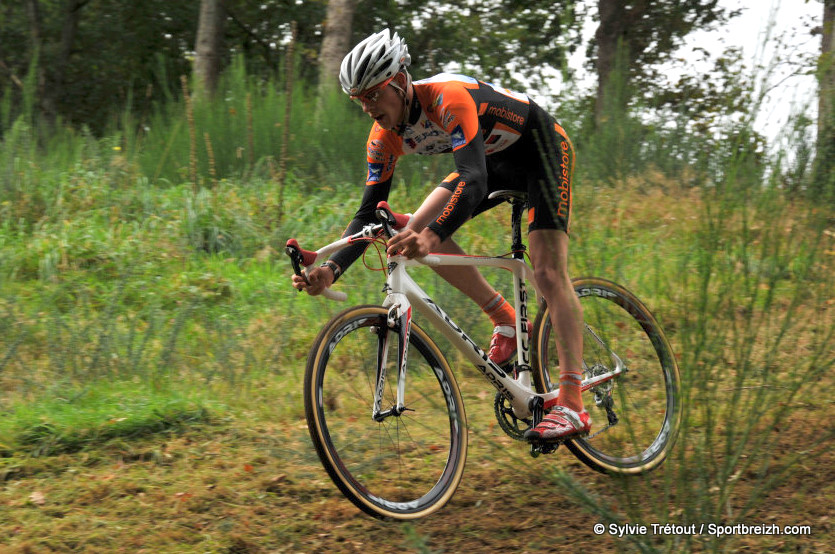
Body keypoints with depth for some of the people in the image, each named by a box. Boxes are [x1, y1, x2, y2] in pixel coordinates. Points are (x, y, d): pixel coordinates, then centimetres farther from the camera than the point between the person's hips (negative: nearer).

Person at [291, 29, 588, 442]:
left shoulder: (448, 98, -36)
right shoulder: (385, 137, -14)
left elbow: (473, 180, -48)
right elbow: (369, 211, -13)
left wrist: (435, 236, -65)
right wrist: (331, 269, -29)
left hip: (541, 148, -8)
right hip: (494, 160, 8)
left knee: (548, 272, -20)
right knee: (416, 230, -10)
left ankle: (572, 406, -23)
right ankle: (506, 322, 3)